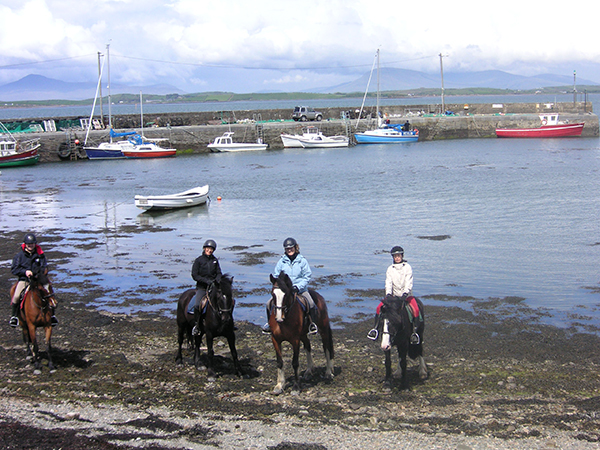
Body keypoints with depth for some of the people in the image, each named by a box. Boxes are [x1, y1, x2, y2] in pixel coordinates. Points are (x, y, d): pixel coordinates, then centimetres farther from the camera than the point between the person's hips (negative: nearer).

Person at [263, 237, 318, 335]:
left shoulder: (302, 261, -1)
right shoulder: (281, 262, 3)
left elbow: (307, 277, -2)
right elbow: (275, 276, 9)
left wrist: (298, 286, -14)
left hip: (300, 289, -2)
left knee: (311, 304, -26)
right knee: (269, 303, -12)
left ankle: (313, 324, -2)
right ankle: (270, 323, 12)